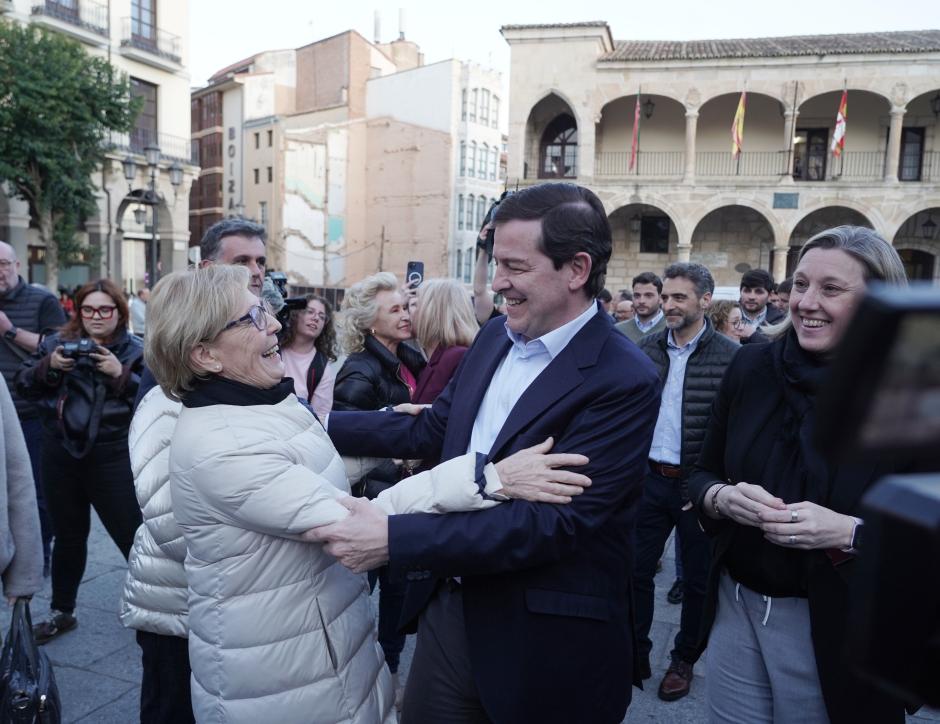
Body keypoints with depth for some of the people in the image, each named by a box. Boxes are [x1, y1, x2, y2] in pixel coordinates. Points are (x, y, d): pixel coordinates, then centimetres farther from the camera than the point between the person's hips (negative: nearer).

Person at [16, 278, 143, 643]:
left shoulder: (136, 351, -3)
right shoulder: (56, 342, 7)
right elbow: (23, 385, 5)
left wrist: (121, 374, -22)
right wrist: (48, 366, -11)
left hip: (112, 458, -4)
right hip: (61, 453, 4)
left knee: (133, 537, 0)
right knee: (68, 535, 18)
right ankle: (62, 611, 35)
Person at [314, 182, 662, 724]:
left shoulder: (623, 381, -21)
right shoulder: (496, 337, 2)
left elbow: (556, 521, -26)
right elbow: (429, 431, 8)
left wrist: (396, 539, -30)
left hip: (546, 643, -6)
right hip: (449, 608, 6)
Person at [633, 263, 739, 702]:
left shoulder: (729, 357, -11)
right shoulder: (646, 349, 3)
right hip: (649, 478, 4)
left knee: (697, 579, 14)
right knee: (635, 569, 11)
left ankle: (684, 660, 34)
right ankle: (635, 653, 29)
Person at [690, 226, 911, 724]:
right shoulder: (752, 366, -3)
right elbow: (701, 476, 5)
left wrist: (849, 532, -25)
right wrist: (724, 497, -16)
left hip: (837, 627, -2)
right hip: (735, 606, 3)